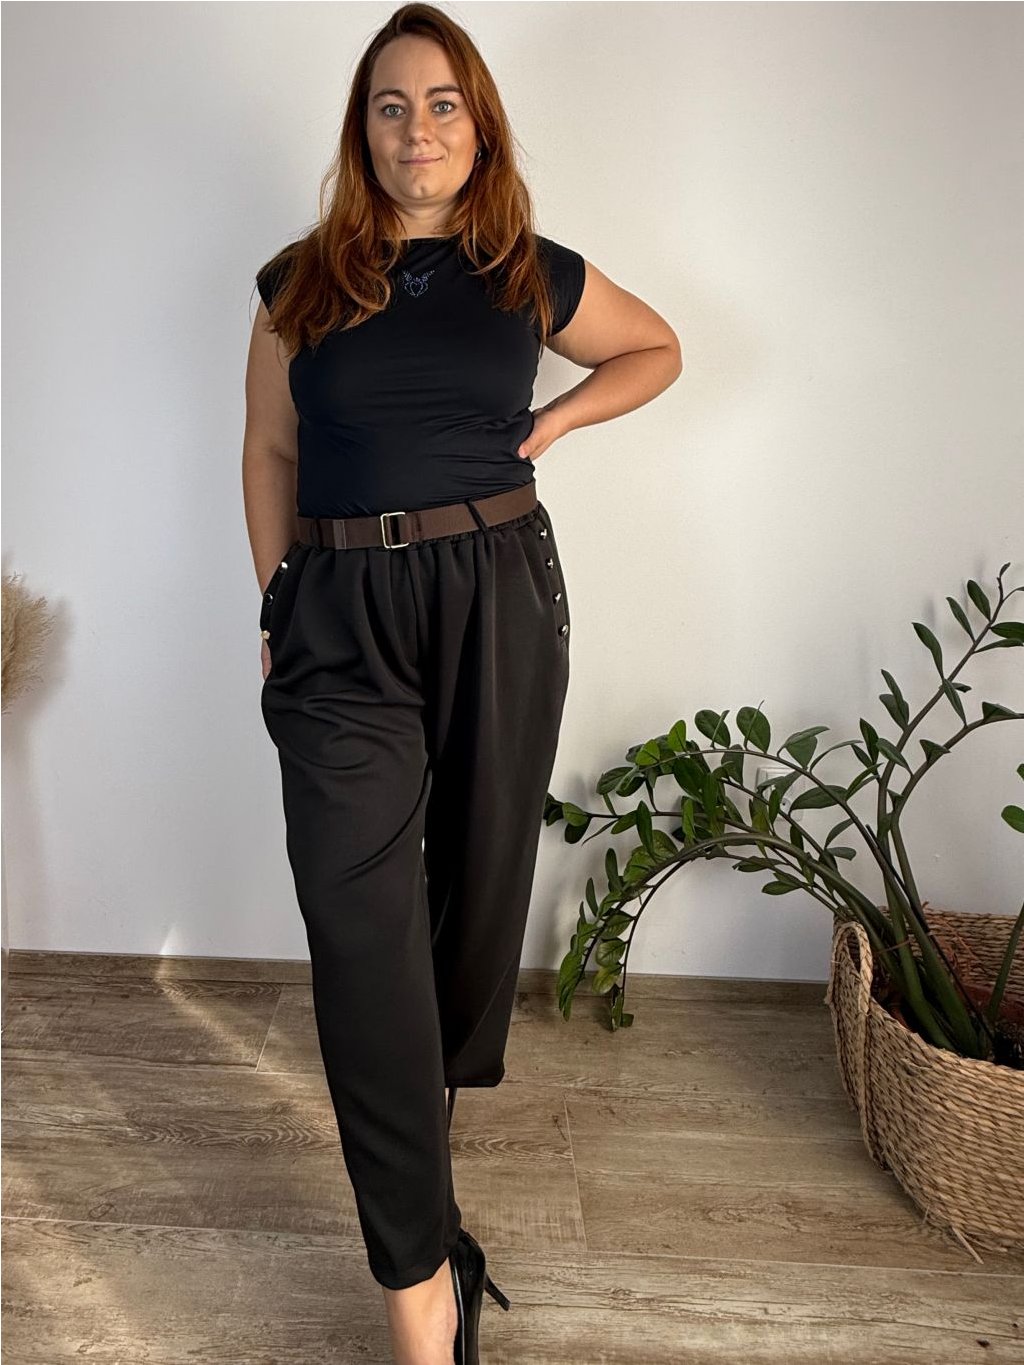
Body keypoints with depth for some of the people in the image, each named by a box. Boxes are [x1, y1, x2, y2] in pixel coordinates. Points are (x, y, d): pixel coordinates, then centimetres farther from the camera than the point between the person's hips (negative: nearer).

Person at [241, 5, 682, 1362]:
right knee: (358, 913, -10)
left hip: (501, 597, 1)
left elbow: (660, 349, 22)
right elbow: (270, 452, 12)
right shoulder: (302, 282, 8)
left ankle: (443, 1084, 43)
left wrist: (558, 418, 6)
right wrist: (277, 610, 7)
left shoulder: (537, 275, 7)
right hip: (343, 614, 0)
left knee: (482, 867, 10)